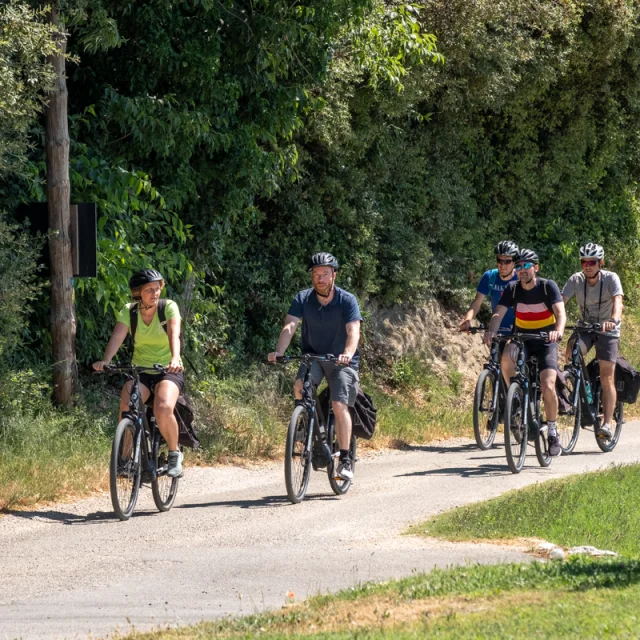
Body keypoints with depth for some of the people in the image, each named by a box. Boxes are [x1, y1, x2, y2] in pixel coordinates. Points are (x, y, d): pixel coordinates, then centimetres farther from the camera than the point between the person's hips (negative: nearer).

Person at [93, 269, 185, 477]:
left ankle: (174, 454, -7)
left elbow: (174, 334, -25)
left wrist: (175, 359, -46)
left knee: (163, 409, -31)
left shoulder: (169, 307, -8)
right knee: (126, 409, -26)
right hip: (139, 371, 2)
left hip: (168, 371, -2)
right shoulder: (129, 311, -3)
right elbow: (117, 337, -18)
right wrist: (105, 360, -38)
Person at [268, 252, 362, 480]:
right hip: (313, 356, 2)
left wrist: (348, 353, -47)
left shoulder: (347, 300, -14)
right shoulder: (303, 299, -8)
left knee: (339, 405, -18)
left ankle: (346, 459, -11)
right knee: (300, 386, -28)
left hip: (341, 361, -2)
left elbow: (353, 331, -26)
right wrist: (279, 352, -38)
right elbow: (290, 326, -19)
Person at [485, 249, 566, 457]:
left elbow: (560, 312, -24)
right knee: (507, 356, -34)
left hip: (546, 341, -2)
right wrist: (491, 331, -37)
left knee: (548, 387, -19)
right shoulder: (512, 289, -5)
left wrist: (558, 330, -46)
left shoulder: (548, 286, -12)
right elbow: (499, 314, -15)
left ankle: (552, 432, -2)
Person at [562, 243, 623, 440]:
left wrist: (614, 320, -54)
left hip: (607, 330, -3)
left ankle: (607, 424, -9)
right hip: (585, 327, 3)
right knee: (571, 351, -29)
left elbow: (618, 301, -33)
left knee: (607, 378, -10)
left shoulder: (610, 278, -18)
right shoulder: (576, 280, -10)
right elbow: (561, 302, -17)